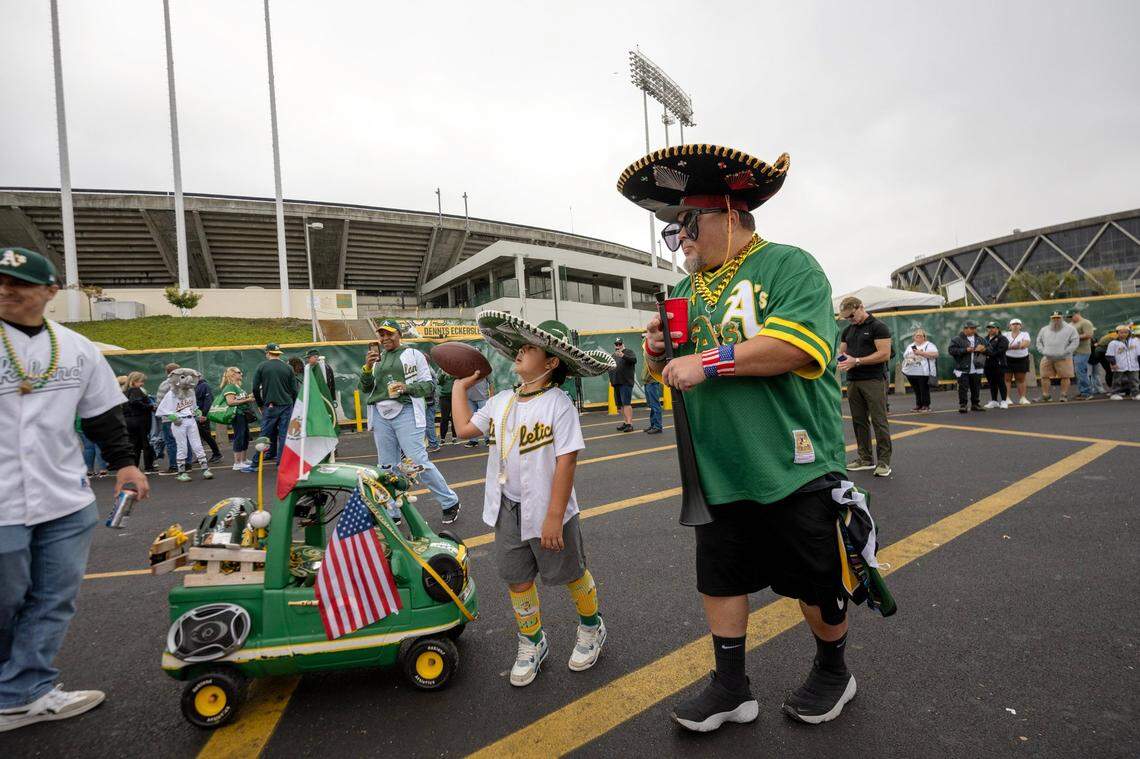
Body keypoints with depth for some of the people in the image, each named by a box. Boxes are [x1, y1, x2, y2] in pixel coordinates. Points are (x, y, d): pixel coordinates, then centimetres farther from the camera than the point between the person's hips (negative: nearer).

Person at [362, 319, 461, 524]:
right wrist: (367, 367, -5)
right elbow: (365, 389, 12)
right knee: (387, 467, 10)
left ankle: (450, 502, 5)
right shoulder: (376, 359, 15)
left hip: (405, 413, -5)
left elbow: (428, 385, 0)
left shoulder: (413, 354, 2)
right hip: (380, 415, 5)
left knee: (419, 461, -9)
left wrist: (407, 387, -18)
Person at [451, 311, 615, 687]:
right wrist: (461, 384, 16)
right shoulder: (502, 401, 3)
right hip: (507, 510, 6)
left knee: (570, 574, 14)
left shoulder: (558, 403, -18)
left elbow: (566, 461, -22)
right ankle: (532, 642, 37)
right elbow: (464, 428, 13)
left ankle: (591, 628, 41)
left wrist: (554, 517, -23)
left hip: (547, 511, -6)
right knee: (517, 579, 15)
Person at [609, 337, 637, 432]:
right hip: (616, 383, 8)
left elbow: (634, 360, -19)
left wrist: (623, 356, -32)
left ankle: (629, 424, -14)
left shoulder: (628, 352, -1)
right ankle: (625, 422, 18)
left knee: (626, 403, -13)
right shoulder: (613, 355, 21)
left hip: (626, 383, -8)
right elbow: (610, 368, 28)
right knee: (620, 404, 10)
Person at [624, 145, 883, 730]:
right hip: (717, 473, 6)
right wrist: (657, 353, -6)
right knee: (719, 579, 14)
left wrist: (708, 361, -22)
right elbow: (673, 373, 16)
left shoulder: (788, 265, -8)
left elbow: (797, 346, -24)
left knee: (816, 584, 13)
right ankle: (731, 688, 34)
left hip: (792, 469, -5)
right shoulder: (686, 289, 13)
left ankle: (833, 672, 41)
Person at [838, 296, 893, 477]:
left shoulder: (878, 327, -6)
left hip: (874, 381, -7)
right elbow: (842, 352, 18)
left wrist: (856, 361, -18)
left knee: (879, 421, -4)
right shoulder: (848, 330, 16)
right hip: (853, 381, 7)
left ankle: (884, 461, 2)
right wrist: (841, 360, -6)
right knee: (859, 421, 10)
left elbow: (885, 354, -14)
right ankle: (865, 459, 18)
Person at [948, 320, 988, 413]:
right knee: (963, 388, -7)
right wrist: (965, 350, -19)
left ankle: (975, 404, 22)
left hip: (977, 369, 5)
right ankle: (963, 405, -2)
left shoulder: (980, 339, 13)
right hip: (963, 369, -5)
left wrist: (984, 349, -4)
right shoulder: (957, 340, -4)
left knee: (976, 387, 10)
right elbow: (951, 350, -12)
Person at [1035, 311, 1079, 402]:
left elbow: (1075, 341, -3)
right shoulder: (1044, 329, 16)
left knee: (1065, 377, -2)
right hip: (1047, 358, 3)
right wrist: (1042, 351, 3)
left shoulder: (1070, 329, 4)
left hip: (1063, 359, -3)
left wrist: (1065, 352, -12)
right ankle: (1045, 395, 9)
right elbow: (1039, 341, 20)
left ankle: (1064, 395, 7)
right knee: (1045, 377, 1)